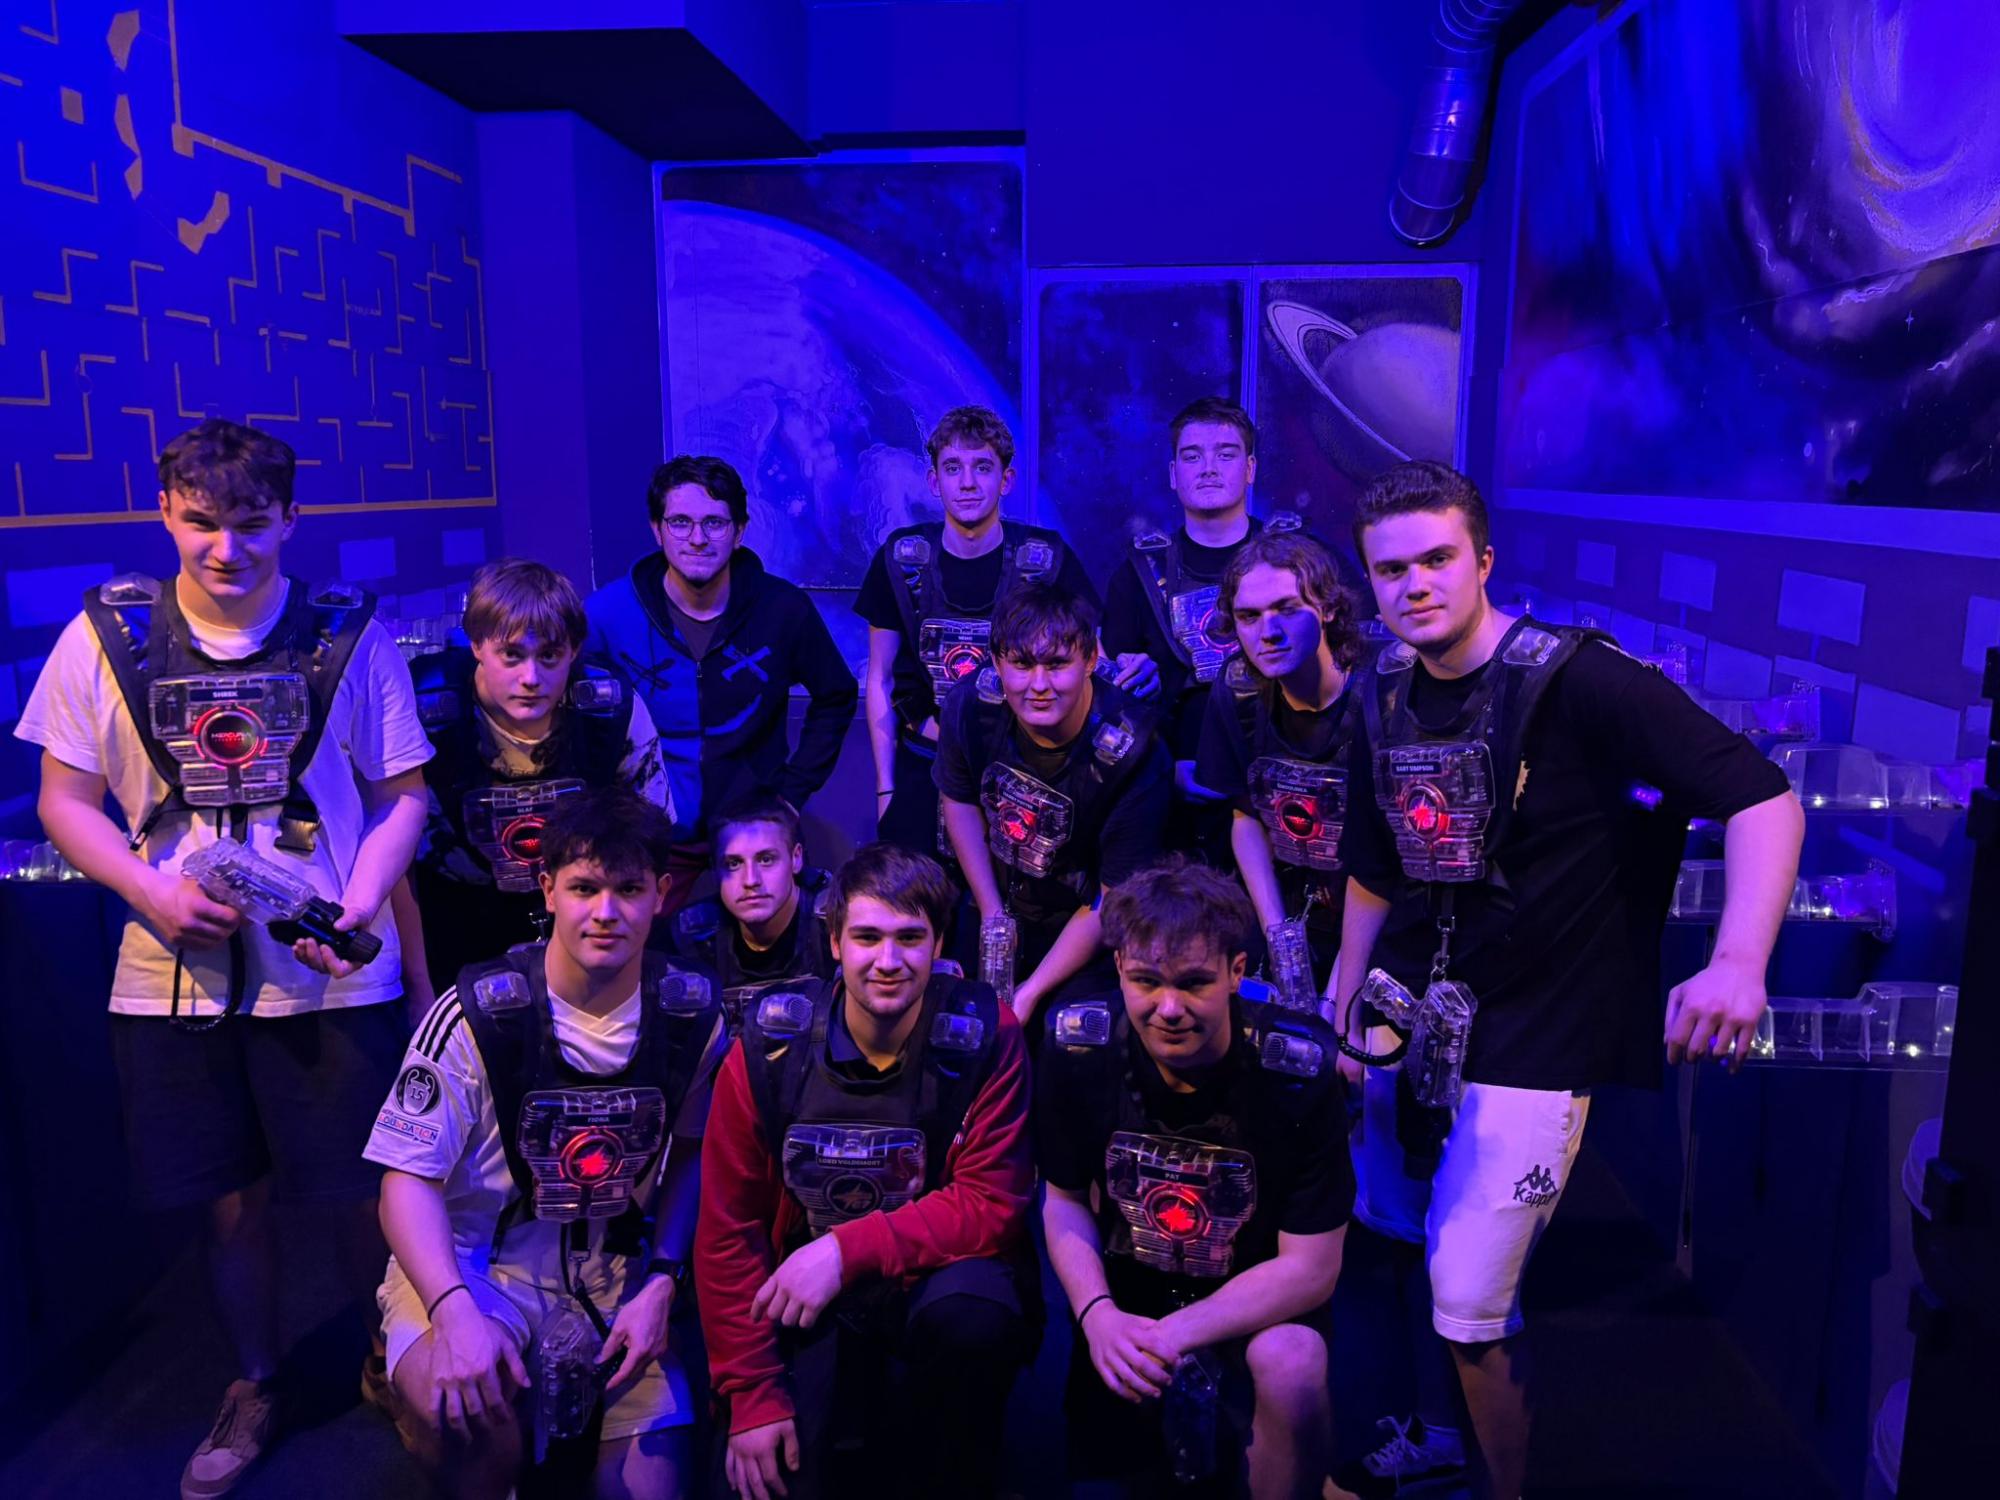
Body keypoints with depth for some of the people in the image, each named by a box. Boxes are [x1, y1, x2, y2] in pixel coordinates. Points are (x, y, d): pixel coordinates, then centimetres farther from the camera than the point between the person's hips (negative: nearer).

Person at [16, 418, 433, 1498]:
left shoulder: (348, 634, -3)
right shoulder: (106, 635, 0)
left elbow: (403, 794, 2)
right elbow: (65, 800, 6)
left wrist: (361, 904, -14)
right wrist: (151, 890, -11)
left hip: (331, 977, -1)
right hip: (176, 976, 2)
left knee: (359, 1194, 8)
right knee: (229, 1201, 14)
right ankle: (253, 1390, 38)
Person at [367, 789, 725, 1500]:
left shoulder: (690, 1010, -5)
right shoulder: (478, 1015, -15)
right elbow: (408, 1182, -13)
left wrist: (662, 1284, -7)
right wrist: (454, 1311, -28)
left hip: (615, 1270, 3)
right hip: (476, 1261, -3)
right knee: (453, 1406, -33)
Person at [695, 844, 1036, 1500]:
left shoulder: (984, 1035, -14)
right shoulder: (770, 1044, -10)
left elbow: (993, 1205, -15)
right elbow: (727, 1230, -5)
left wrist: (849, 1250, -26)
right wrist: (753, 1393, -9)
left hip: (937, 1276, 0)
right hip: (808, 1297, 1)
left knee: (974, 1313, -33)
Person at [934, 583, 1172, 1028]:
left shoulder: (1133, 754, -30)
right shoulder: (971, 705, -20)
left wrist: (1030, 994, -19)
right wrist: (992, 914, -2)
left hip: (1083, 929, -3)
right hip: (1000, 903, 4)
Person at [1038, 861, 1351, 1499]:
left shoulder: (1298, 1067, -25)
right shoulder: (1078, 1046, -17)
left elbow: (1311, 1267, -18)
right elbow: (1064, 1201, -2)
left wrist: (1176, 1334, -27)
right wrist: (1098, 1315, -19)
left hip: (1257, 1297, -3)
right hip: (1125, 1292, 3)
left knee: (1291, 1367, -33)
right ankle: (1182, 1408, 30)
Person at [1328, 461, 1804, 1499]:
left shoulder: (1576, 680, -15)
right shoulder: (1385, 697, 3)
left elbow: (1763, 795, -19)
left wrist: (1740, 964, -33)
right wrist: (1341, 1008, 18)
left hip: (1529, 1049, -6)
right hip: (1405, 1022, 6)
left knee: (1468, 1318, -5)